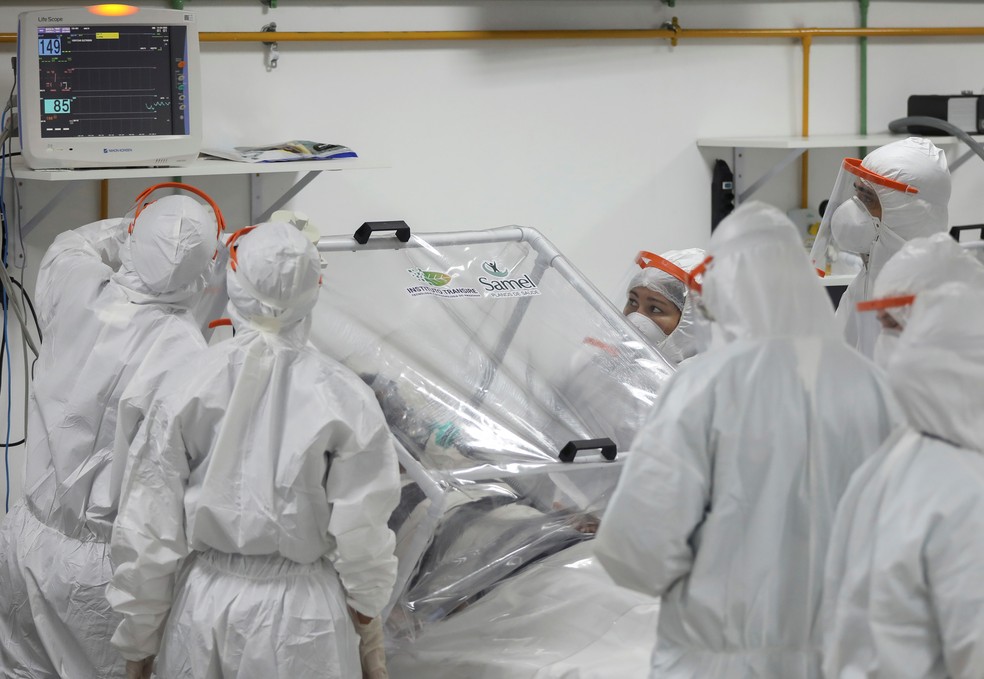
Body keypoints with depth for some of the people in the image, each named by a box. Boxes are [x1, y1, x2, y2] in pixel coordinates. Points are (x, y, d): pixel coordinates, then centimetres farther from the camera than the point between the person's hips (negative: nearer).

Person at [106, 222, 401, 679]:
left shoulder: (187, 387, -7)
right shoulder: (342, 397, -11)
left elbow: (147, 527, -3)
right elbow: (360, 537, -7)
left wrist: (137, 638, 8)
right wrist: (369, 631, 8)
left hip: (203, 607, 2)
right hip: (300, 608, -2)